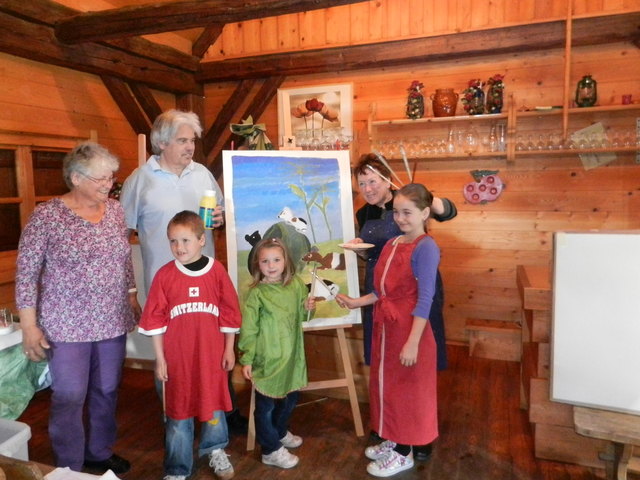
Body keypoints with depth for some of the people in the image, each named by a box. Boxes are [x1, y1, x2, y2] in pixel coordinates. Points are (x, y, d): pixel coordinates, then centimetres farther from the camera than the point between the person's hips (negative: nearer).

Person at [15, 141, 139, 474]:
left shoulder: (114, 209, 2)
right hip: (67, 325, -4)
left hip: (113, 321, 5)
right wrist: (29, 326, -10)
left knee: (107, 391, 16)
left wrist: (133, 299, 14)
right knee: (69, 398, 7)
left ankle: (100, 452, 38)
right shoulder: (47, 215, -13)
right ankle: (69, 469, 28)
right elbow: (26, 273, -9)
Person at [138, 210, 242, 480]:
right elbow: (155, 319, -3)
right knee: (178, 411, 12)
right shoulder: (164, 275, -7)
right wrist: (159, 358, -2)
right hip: (177, 356, 0)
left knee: (214, 404, 17)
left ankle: (215, 450, 44)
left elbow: (229, 313, 0)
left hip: (212, 354, 1)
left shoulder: (217, 271, -7)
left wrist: (229, 350, 3)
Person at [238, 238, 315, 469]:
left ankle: (280, 433, 47)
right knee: (266, 405, 8)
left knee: (289, 399, 23)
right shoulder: (256, 294, -16)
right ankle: (271, 450, 26)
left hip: (292, 356, 6)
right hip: (268, 360, -6)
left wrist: (308, 307, -6)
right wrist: (247, 359, -12)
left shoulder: (296, 284, -1)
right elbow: (248, 330, -13)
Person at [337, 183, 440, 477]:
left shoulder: (425, 248, -17)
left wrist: (413, 342, -21)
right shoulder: (391, 244, 8)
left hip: (409, 330, -8)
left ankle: (403, 454, 26)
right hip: (384, 327, 8)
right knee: (385, 384, 19)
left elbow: (425, 299, -19)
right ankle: (392, 441, 39)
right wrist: (355, 302, 10)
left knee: (406, 389, 7)